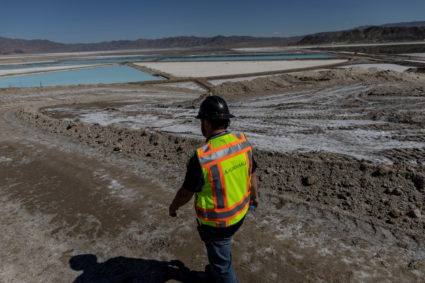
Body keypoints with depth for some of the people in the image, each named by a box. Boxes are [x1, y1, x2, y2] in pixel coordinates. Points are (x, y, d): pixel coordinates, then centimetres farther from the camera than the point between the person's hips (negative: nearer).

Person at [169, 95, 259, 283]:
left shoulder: (201, 158, -31)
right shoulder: (243, 142, -12)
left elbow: (186, 193, -17)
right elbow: (252, 175, 2)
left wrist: (173, 206, 4)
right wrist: (254, 196, 21)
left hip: (217, 220, -7)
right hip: (239, 212, 7)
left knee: (221, 263, 17)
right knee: (221, 245, 35)